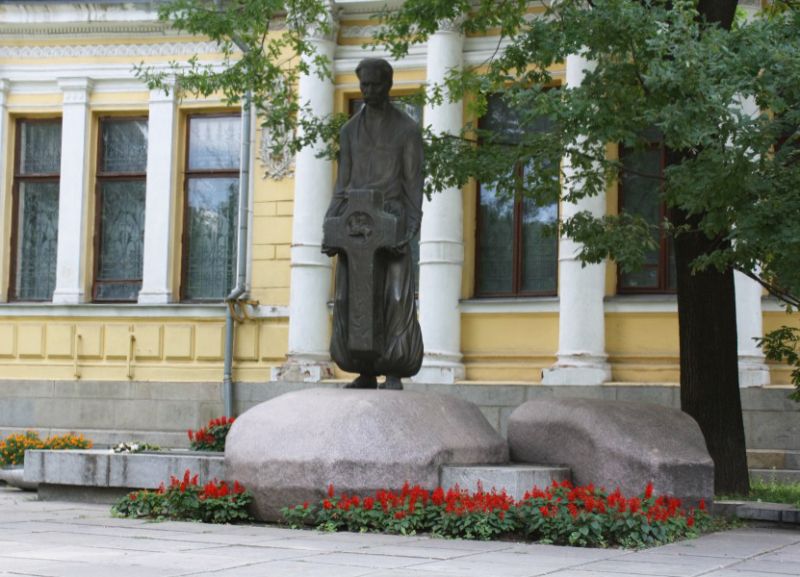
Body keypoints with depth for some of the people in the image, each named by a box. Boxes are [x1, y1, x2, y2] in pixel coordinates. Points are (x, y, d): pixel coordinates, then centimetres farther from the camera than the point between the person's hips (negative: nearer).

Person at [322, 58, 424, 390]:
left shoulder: (408, 129, 3)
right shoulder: (350, 131, 15)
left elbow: (413, 183, 0)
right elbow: (343, 183, 15)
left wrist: (411, 229, -12)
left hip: (391, 216, -4)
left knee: (395, 296, -12)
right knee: (351, 296, -3)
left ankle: (394, 374, -9)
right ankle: (366, 373, 4)